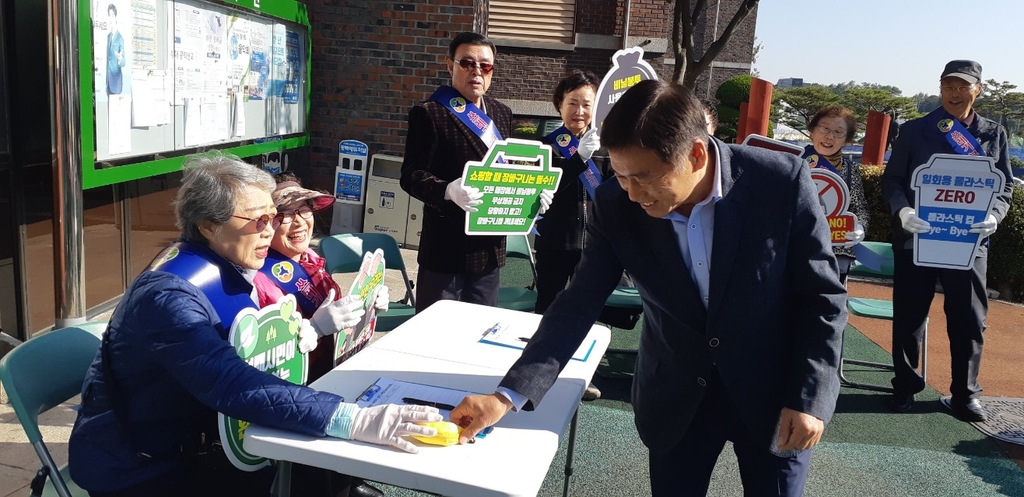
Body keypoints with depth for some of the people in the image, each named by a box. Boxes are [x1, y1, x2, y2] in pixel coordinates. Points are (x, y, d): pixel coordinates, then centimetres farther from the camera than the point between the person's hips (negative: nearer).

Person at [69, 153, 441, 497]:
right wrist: (353, 420, -48)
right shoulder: (169, 296, -28)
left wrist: (293, 333, -9)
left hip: (188, 444, 7)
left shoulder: (225, 267, -1)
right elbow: (234, 386, -41)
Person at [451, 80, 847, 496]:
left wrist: (809, 398, -15)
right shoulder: (616, 207, -16)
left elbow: (823, 298, -11)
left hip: (775, 392, -1)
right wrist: (507, 395, -17)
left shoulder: (783, 183, -21)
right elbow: (578, 305, -11)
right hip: (677, 397, 2)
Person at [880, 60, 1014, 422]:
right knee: (908, 318, 6)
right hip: (916, 238, -1)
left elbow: (1006, 186, 8)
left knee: (969, 321, 6)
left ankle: (965, 394, 22)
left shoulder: (994, 134, 8)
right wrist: (902, 210, -19)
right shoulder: (914, 130, 3)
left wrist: (994, 216, -13)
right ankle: (905, 386, 22)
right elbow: (892, 179, 0)